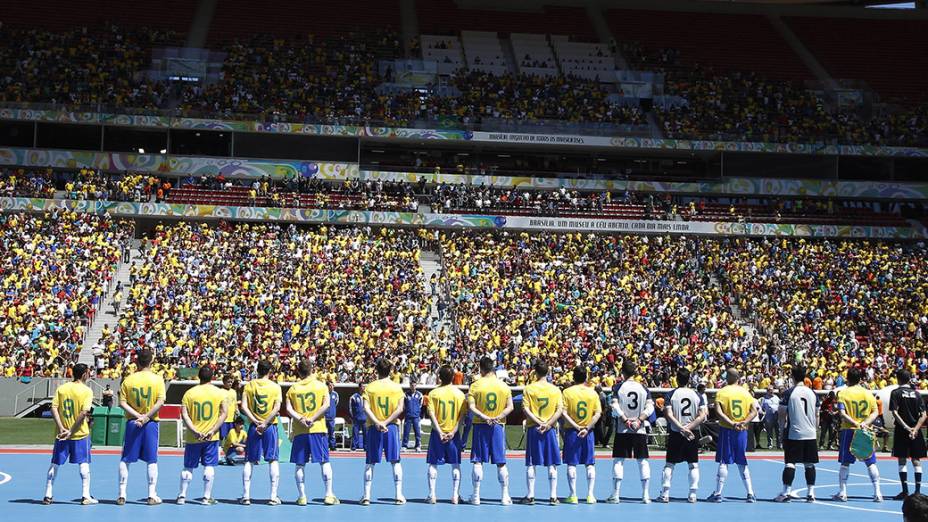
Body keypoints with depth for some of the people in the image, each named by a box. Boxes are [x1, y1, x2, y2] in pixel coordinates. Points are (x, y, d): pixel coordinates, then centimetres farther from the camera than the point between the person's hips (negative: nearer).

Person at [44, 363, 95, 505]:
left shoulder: (61, 388, 4)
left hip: (61, 434, 3)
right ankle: (85, 496, 2)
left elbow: (54, 409, -5)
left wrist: (61, 428, -9)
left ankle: (48, 496, 13)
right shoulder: (86, 390, -7)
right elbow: (84, 412, -16)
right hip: (80, 434, -3)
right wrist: (71, 431, -13)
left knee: (55, 464, 11)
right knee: (84, 464, 4)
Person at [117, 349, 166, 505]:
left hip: (132, 422, 1)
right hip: (151, 423, -1)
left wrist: (137, 415, -10)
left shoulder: (128, 380, 0)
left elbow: (122, 402, -6)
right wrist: (146, 417, -12)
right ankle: (152, 495, 4)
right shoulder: (157, 379, -4)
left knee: (125, 460, 8)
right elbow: (160, 402, -13)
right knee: (152, 460, 6)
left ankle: (122, 495, 6)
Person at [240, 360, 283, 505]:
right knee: (273, 460, 4)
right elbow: (277, 408, -11)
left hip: (254, 426, 1)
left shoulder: (249, 386, 2)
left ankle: (246, 496, 4)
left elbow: (244, 407, -7)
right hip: (270, 426, -1)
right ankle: (274, 496, 0)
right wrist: (265, 423, -11)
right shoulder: (275, 387, -2)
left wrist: (255, 422, -9)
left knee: (249, 461, 7)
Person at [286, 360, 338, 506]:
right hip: (318, 428, -1)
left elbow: (289, 409, -4)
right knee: (324, 462, 3)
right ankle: (329, 495, -1)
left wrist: (301, 419, -12)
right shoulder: (321, 386, 4)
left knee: (300, 465, 5)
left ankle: (302, 496, 3)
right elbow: (326, 405, -8)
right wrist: (313, 419, -10)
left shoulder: (293, 389, 6)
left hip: (299, 431, 1)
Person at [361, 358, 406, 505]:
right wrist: (386, 422, -10)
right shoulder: (397, 387, 1)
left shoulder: (370, 387, 1)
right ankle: (399, 495, 2)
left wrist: (377, 423, -13)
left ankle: (366, 496, 3)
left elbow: (366, 408, -9)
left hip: (373, 427, 1)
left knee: (370, 463, 6)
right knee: (395, 462, 5)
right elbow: (400, 409, -9)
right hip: (392, 427, 0)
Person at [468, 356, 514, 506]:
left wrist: (484, 417, -16)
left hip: (480, 426, -1)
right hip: (498, 426, 2)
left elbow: (471, 406, -12)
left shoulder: (475, 385, -3)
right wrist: (498, 417, -10)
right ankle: (505, 496, 7)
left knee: (478, 462, 3)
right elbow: (510, 407, -3)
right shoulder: (503, 386, 3)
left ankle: (476, 496, 3)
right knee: (501, 462, 6)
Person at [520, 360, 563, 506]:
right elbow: (560, 410, -5)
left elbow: (525, 409, -10)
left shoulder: (529, 389, -3)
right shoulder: (555, 389, 2)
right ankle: (553, 496, 3)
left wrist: (538, 423, -12)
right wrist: (548, 424, -10)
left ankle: (530, 496, 3)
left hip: (533, 429, -1)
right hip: (550, 430, 1)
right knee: (552, 464, 5)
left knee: (531, 464, 4)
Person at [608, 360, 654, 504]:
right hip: (640, 430, 2)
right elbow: (650, 408, -2)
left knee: (618, 461, 2)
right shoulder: (643, 388, 6)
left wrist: (625, 420, -9)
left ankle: (615, 495, 1)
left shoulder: (618, 387, -2)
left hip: (622, 430, -2)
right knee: (643, 461, 7)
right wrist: (639, 420, -8)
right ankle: (645, 495, 7)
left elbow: (615, 407, -11)